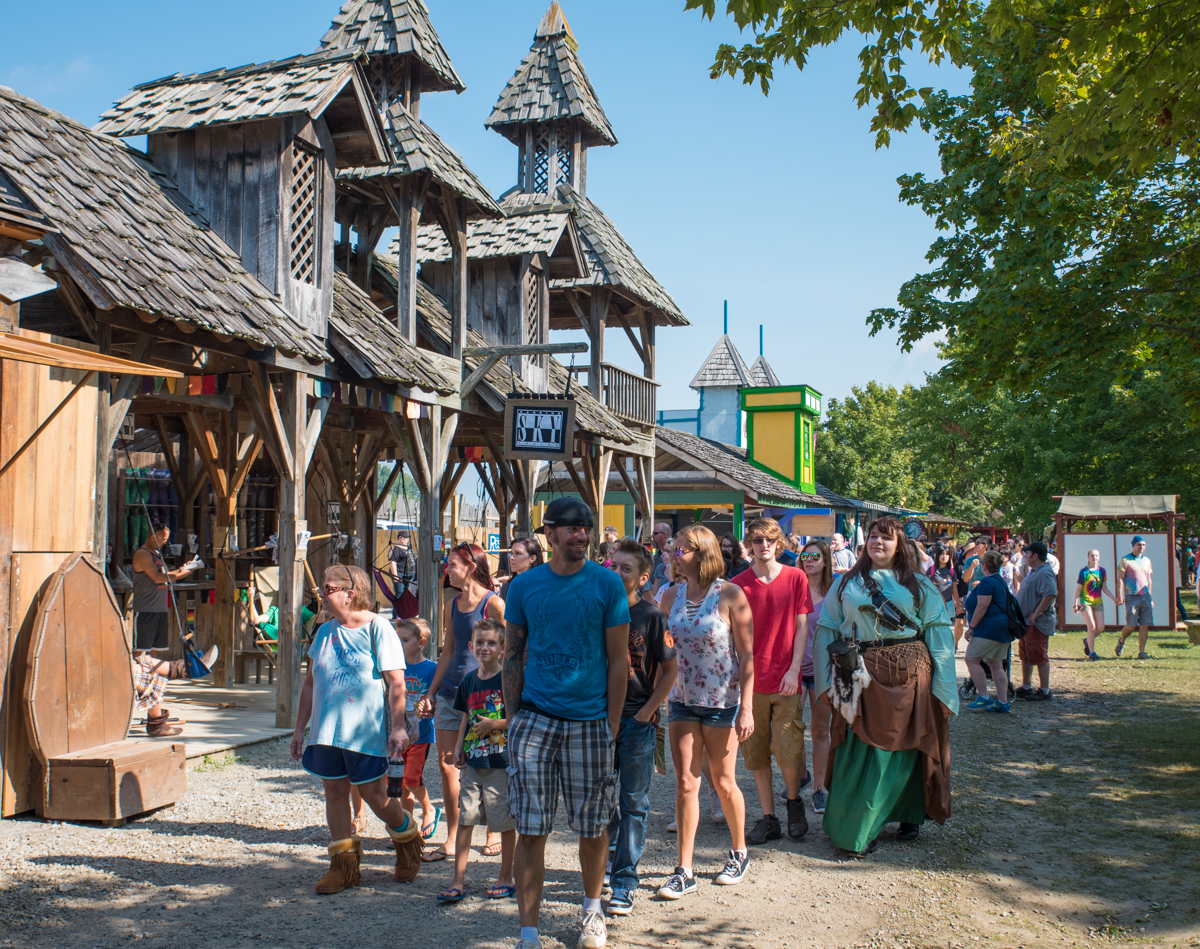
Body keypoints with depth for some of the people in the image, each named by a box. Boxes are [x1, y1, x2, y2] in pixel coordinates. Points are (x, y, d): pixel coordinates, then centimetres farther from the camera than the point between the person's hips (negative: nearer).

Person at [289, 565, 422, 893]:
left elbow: (396, 683, -11)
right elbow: (310, 683, 17)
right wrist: (299, 728, 15)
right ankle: (343, 865, 17)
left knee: (375, 795, -1)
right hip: (326, 731, 6)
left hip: (366, 731, -6)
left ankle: (408, 838, 26)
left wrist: (398, 726, -18)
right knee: (335, 792, 7)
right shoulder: (325, 632, 12)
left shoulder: (377, 628, -7)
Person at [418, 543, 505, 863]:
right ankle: (451, 840, 15)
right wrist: (430, 693, 15)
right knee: (446, 765, 5)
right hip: (450, 691, 7)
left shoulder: (493, 603, -9)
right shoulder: (452, 606, 12)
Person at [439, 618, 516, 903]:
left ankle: (505, 878, 19)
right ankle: (458, 881, 9)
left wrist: (494, 724, -16)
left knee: (505, 822, 5)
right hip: (473, 762, 5)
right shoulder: (468, 681, 9)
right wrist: (459, 748, 12)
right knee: (464, 819, 4)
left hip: (501, 761, -5)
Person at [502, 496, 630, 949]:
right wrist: (513, 718, 4)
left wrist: (612, 725, -3)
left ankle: (592, 911, 34)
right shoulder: (525, 585, 4)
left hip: (589, 719, -1)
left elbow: (618, 659, 1)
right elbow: (513, 654, 10)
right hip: (534, 718, 1)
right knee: (530, 828, -1)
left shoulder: (607, 584, -1)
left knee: (593, 826, 10)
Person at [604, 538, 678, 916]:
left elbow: (671, 668, -2)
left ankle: (624, 881, 10)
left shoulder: (652, 616, -7)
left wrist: (647, 711, -7)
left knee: (633, 803, 3)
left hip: (637, 719, -3)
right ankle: (608, 861, 33)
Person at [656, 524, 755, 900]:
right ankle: (684, 872, 6)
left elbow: (746, 654, -11)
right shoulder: (671, 596, 2)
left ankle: (739, 852, 32)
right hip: (682, 700, 4)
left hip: (722, 701, -4)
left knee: (723, 782, 9)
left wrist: (746, 707, -14)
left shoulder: (730, 595, -11)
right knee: (686, 783, 1)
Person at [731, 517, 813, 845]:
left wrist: (794, 669, -9)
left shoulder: (796, 578, 0)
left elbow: (801, 626, 0)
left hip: (787, 680, -1)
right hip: (751, 680, 1)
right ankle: (768, 818, 18)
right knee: (756, 752, 6)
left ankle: (794, 800, 24)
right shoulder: (738, 583, 1)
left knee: (788, 749, -5)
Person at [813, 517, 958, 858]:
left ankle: (909, 815, 24)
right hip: (861, 676, 0)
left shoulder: (919, 585, 9)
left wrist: (942, 687, -4)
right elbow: (827, 630, 9)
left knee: (906, 748, 6)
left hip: (910, 675, 0)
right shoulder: (846, 584, 10)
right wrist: (828, 680, 0)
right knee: (862, 753, -2)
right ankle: (854, 829, 5)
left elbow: (938, 633, 4)